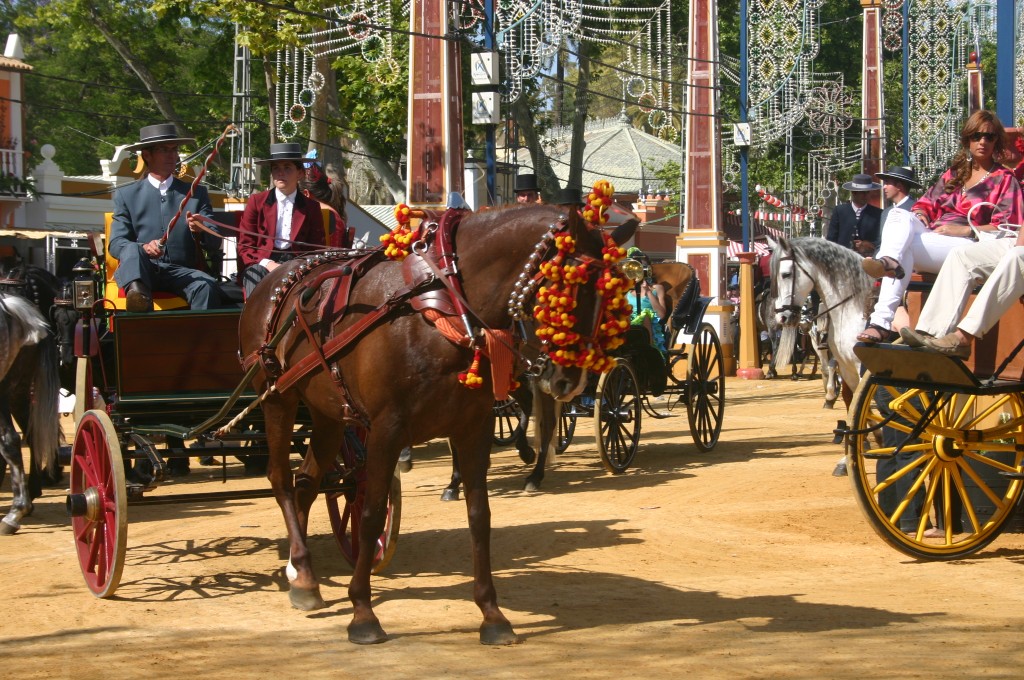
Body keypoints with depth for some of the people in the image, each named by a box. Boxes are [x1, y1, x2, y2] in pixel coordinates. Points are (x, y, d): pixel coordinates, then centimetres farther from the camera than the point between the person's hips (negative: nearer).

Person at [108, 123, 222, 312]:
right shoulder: (126, 195, 16)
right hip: (139, 270, -1)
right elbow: (115, 243, 5)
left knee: (207, 285, -31)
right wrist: (143, 248, -18)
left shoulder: (197, 194, 20)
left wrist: (200, 230, -15)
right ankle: (137, 293, -64)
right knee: (132, 250, -35)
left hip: (179, 272, 1)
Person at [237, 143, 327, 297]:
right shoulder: (256, 201, 12)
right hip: (260, 263, 0)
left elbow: (316, 249, 12)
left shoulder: (311, 207, 14)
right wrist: (267, 264, -12)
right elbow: (245, 246, 9)